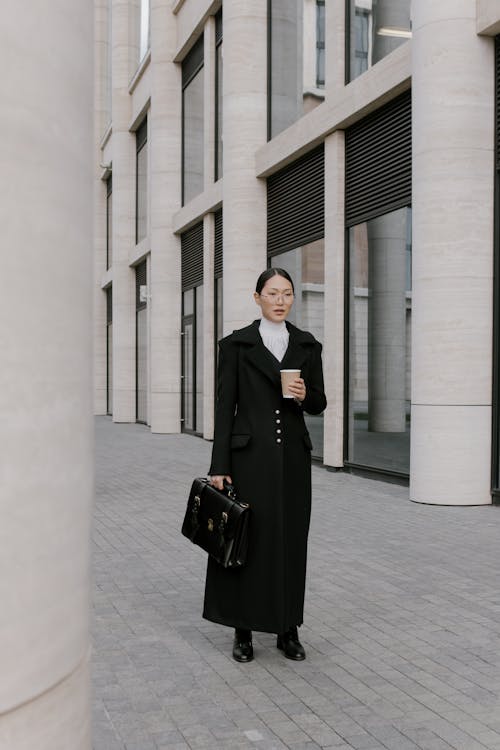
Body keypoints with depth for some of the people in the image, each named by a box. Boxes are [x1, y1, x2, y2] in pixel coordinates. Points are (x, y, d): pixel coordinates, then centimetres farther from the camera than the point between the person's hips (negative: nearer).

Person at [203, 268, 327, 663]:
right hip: (249, 455, -3)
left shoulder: (307, 345, 8)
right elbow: (225, 407, -3)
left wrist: (305, 395, -12)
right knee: (247, 539, 1)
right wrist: (219, 466, -7)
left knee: (291, 540, 7)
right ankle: (243, 630, 16)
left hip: (293, 456, 3)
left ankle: (289, 628, 20)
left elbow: (319, 404, 12)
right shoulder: (236, 344, 0)